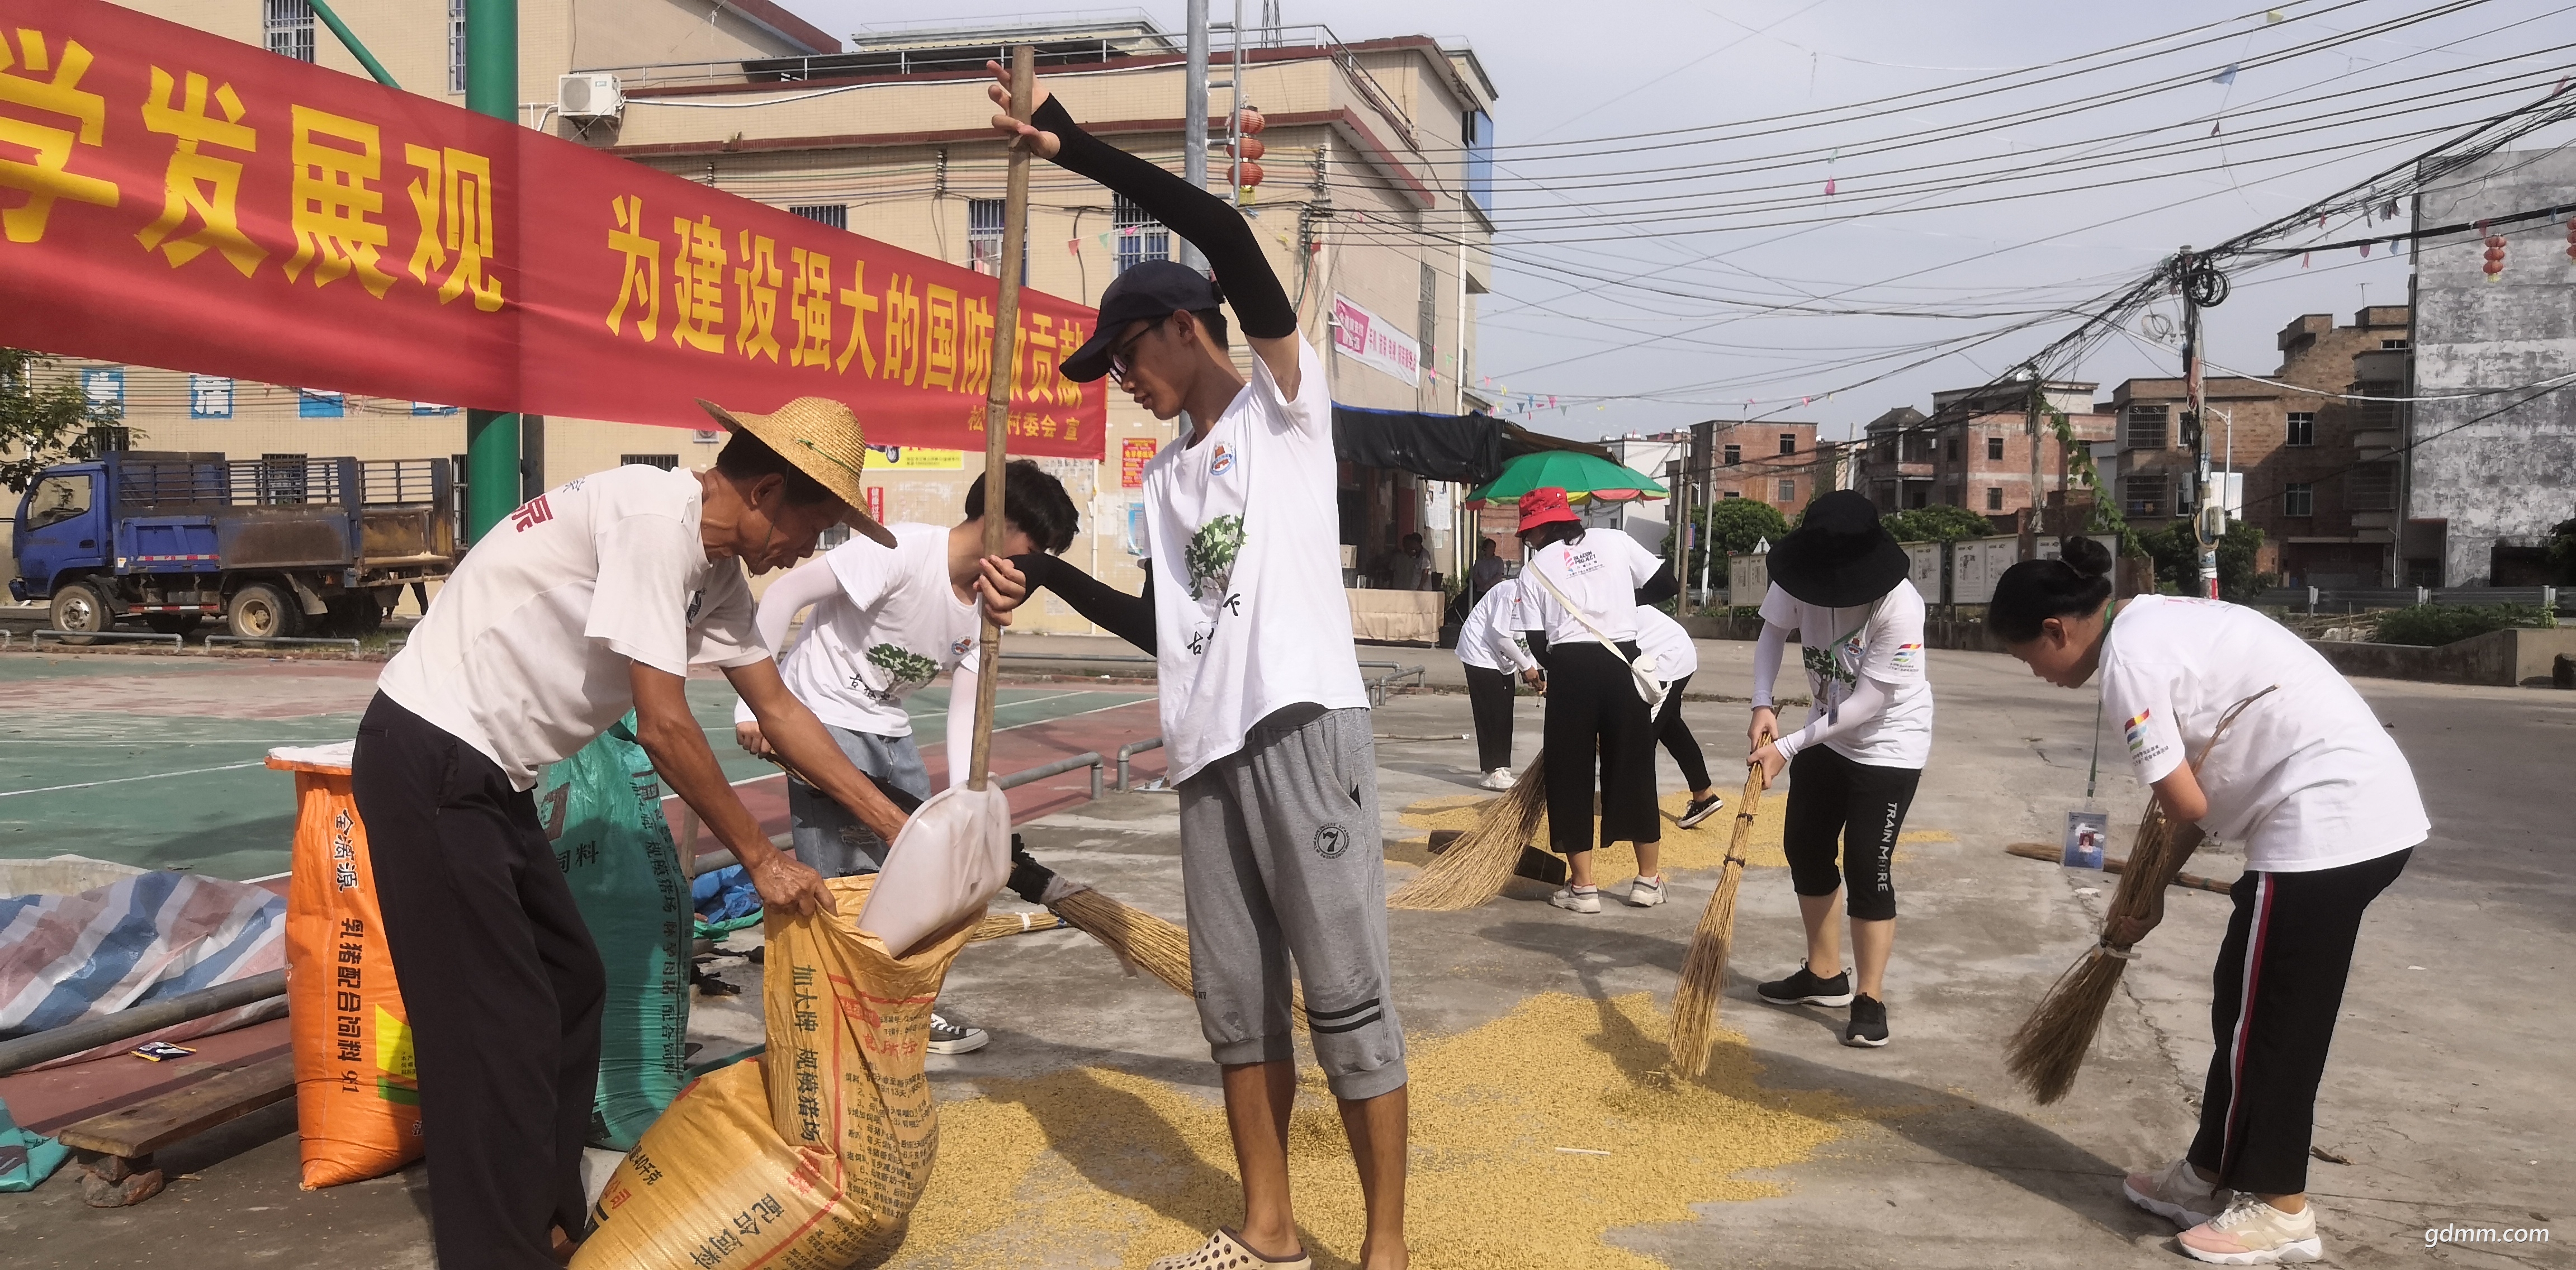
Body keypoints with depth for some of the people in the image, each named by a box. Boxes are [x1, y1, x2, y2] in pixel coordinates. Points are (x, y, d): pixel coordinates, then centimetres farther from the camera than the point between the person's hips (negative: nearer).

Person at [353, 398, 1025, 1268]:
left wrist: (895, 825, 13)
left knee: (570, 989, 15)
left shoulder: (716, 572, 6)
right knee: (500, 1024, -7)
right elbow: (665, 725, -23)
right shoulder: (656, 518, -22)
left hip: (487, 773, 10)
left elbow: (778, 709, 14)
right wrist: (761, 858, -13)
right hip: (429, 756, -10)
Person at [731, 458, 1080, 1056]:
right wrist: (755, 705, -24)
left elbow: (966, 707, 1)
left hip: (890, 730, 8)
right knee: (839, 884, -9)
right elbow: (782, 596, -25)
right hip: (823, 718, -8)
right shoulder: (902, 551, -25)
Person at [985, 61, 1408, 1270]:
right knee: (1234, 1000, 10)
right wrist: (1048, 573, 19)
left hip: (1303, 728, -7)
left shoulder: (1285, 399, 1)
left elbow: (1226, 235, -13)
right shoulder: (1165, 478, 21)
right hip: (1208, 748, 7)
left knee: (1346, 996, -4)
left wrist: (1072, 147, -12)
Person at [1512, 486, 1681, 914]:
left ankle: (1582, 886, 10)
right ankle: (1649, 879, 20)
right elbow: (1667, 585, 7)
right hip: (1622, 665, 2)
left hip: (1569, 668, -2)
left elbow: (1537, 643, 2)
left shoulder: (1535, 568, 7)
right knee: (1635, 770, 12)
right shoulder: (1615, 542, 9)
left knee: (1570, 774, 8)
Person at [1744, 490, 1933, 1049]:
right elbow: (1774, 630, 2)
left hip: (1889, 744, -7)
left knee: (1867, 869, -9)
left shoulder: (1899, 607, -33)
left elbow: (1868, 702, -28)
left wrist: (1788, 747, -27)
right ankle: (1824, 975, 30)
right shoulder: (1800, 581, -18)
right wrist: (1762, 704, -12)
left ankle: (1869, 998, 5)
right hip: (1826, 735, 7)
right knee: (1805, 849, 13)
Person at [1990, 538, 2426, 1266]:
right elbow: (2197, 784, 17)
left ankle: (2282, 1210, 14)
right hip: (2369, 805, 10)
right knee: (2246, 1004, 17)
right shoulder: (2155, 623, 14)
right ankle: (2211, 1177, 28)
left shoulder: (2129, 660, -15)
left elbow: (2186, 806, -15)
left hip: (2329, 820, -10)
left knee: (2270, 1017, 2)